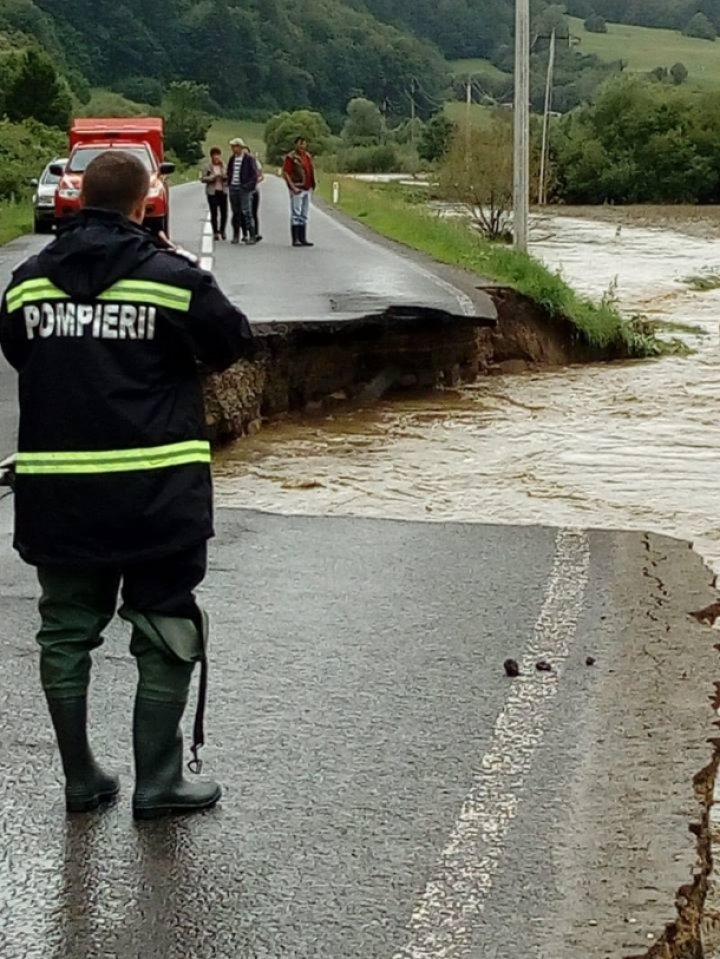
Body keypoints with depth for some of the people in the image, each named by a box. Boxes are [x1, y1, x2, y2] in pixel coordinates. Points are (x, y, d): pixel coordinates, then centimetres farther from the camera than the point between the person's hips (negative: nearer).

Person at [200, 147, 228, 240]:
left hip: (223, 191, 2)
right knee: (214, 213, -2)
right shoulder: (207, 167, 2)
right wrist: (212, 177, -13)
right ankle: (215, 232, 6)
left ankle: (222, 231, 17)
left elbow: (228, 177, 10)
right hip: (212, 192, -2)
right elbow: (202, 179, -2)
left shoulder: (224, 166, 9)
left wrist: (224, 176, -12)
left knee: (224, 212, -1)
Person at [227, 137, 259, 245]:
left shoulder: (249, 158, -5)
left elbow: (254, 174, -6)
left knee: (246, 212, -11)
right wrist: (229, 183, 9)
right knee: (236, 213, 9)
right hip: (233, 188, 6)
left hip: (244, 188, -6)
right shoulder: (232, 159, 13)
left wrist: (250, 186, -12)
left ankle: (252, 236, -10)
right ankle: (236, 236, 15)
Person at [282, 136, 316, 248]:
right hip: (297, 190, -8)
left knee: (304, 215, 12)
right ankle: (295, 239, -5)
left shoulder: (307, 156, 14)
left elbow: (311, 170, 23)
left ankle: (303, 238, 17)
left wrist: (312, 185, 12)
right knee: (296, 214, -6)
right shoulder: (291, 157, -9)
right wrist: (293, 187, -18)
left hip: (307, 189, 8)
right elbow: (285, 173, -13)